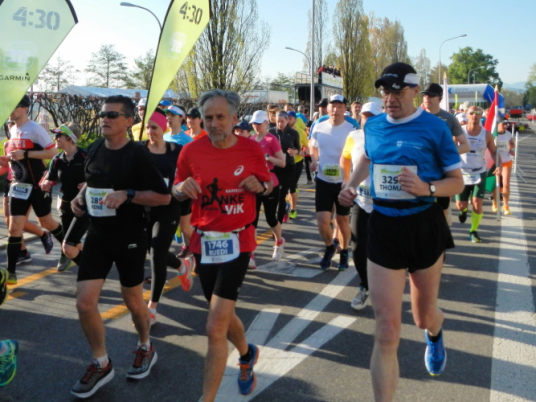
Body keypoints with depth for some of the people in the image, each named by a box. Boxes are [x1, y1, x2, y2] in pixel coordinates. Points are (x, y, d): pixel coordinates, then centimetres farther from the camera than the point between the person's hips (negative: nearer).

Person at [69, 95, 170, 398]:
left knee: (133, 301, 12)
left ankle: (146, 348, 40)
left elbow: (164, 197, -15)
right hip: (98, 236, 5)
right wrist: (80, 197, 3)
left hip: (130, 238, -5)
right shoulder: (94, 149, 4)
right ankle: (101, 364, 20)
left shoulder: (138, 154, -14)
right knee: (85, 302, -1)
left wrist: (127, 194, -26)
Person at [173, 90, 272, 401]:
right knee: (224, 316, 22)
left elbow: (269, 182, 9)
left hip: (237, 242, -3)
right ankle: (247, 354, 53)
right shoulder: (191, 151, -5)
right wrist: (183, 188, -15)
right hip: (204, 242, 3)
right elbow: (177, 191, 8)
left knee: (216, 329, -10)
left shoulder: (252, 149, -7)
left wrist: (260, 186, -14)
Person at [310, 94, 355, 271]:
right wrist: (314, 160, -2)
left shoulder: (351, 130, -10)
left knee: (343, 220, 11)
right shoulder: (318, 127, 1)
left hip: (344, 181, -2)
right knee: (322, 220, -4)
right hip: (323, 180, 2)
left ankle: (344, 252, 33)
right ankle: (330, 247, 25)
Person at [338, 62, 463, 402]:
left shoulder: (435, 127, -8)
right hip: (383, 226, 2)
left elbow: (457, 182, -4)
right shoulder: (372, 126, 4)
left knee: (424, 315, 19)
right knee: (387, 330, -5)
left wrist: (427, 188, -24)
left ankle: (435, 334, 58)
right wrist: (352, 185, 9)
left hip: (425, 226, -1)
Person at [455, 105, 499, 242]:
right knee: (460, 205, 4)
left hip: (479, 173, 0)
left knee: (477, 204, -8)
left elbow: (494, 151, 7)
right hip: (462, 173, 0)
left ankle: (474, 231, 12)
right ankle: (463, 210, 44)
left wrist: (499, 165, -11)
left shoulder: (487, 134, -4)